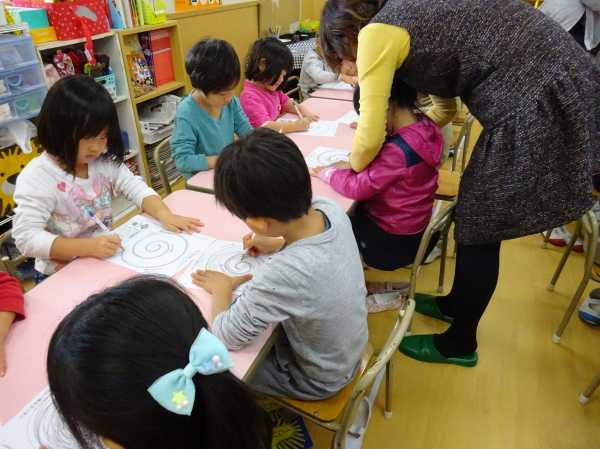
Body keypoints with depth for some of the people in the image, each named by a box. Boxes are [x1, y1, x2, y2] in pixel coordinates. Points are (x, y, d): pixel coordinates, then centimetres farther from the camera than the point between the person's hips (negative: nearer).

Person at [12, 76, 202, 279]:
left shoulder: (104, 160, -2)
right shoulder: (36, 178, -18)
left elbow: (135, 187, 0)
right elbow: (26, 238, -22)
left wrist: (164, 214, -20)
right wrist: (89, 246, -33)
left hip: (107, 261, 6)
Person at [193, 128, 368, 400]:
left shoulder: (285, 274, -44)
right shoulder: (330, 210, -21)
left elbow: (225, 337, -30)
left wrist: (222, 289, -13)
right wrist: (279, 245, -8)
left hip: (318, 379, -6)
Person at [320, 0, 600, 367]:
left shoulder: (376, 32, -10)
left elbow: (370, 137, -10)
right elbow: (445, 108, 23)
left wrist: (349, 168, 10)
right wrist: (401, 138, 19)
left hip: (537, 105, -9)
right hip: (558, 87, 9)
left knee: (477, 231, 5)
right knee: (473, 218, 20)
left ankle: (460, 345, 26)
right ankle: (455, 304, 42)